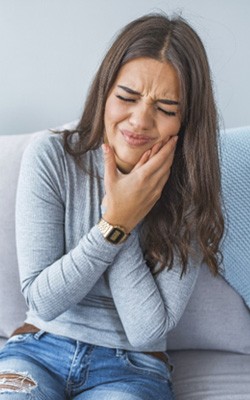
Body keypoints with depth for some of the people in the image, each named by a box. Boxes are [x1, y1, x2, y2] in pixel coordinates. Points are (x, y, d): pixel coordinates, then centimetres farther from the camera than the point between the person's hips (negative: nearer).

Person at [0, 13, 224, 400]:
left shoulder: (191, 196, -8)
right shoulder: (50, 157, -9)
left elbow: (147, 331, -12)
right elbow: (43, 301, -10)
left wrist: (119, 221, -18)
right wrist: (114, 224, -21)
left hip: (133, 368, 1)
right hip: (39, 349, 0)